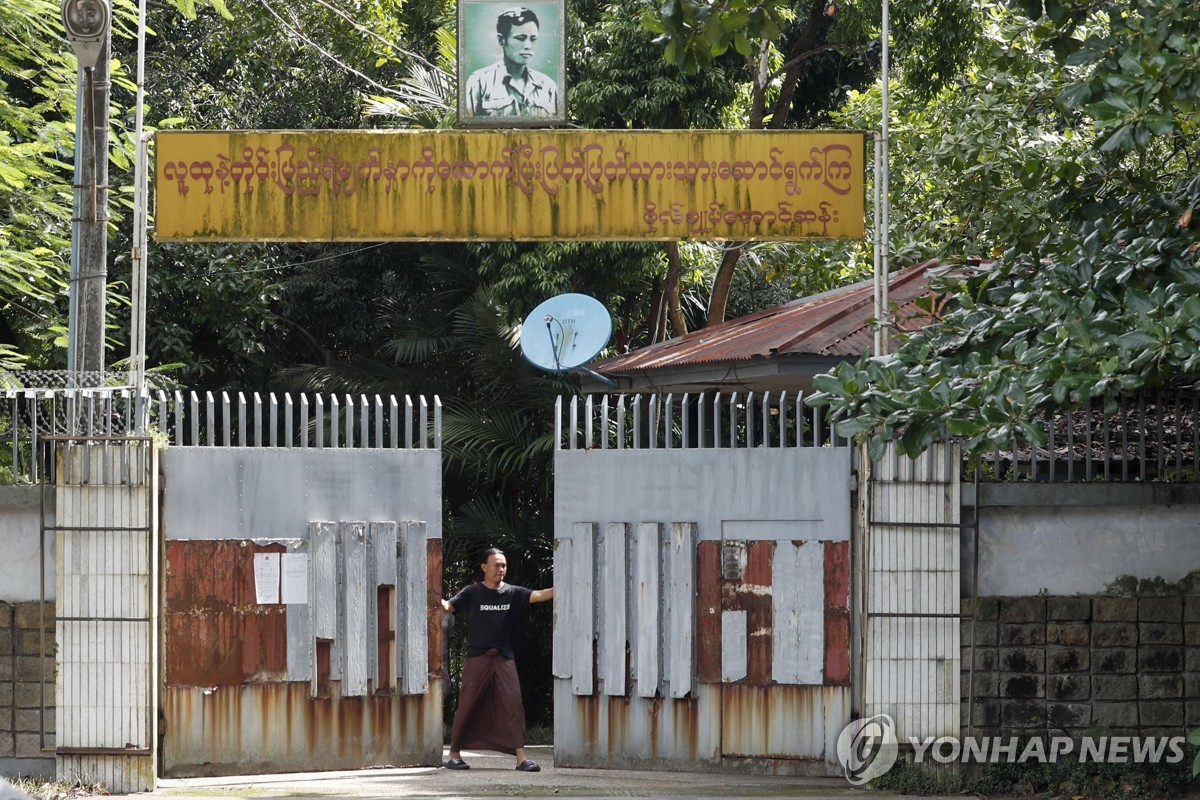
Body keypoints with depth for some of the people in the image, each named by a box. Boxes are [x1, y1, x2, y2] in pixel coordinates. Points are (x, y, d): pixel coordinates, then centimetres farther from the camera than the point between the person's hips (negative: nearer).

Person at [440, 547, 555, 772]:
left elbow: (539, 596, -3)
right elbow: (448, 606, -6)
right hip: (477, 658, -2)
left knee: (513, 704, -8)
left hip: (504, 658, 2)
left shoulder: (513, 593, 7)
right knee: (467, 706, 1)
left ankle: (521, 757, -10)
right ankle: (454, 755, 13)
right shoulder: (473, 593, 3)